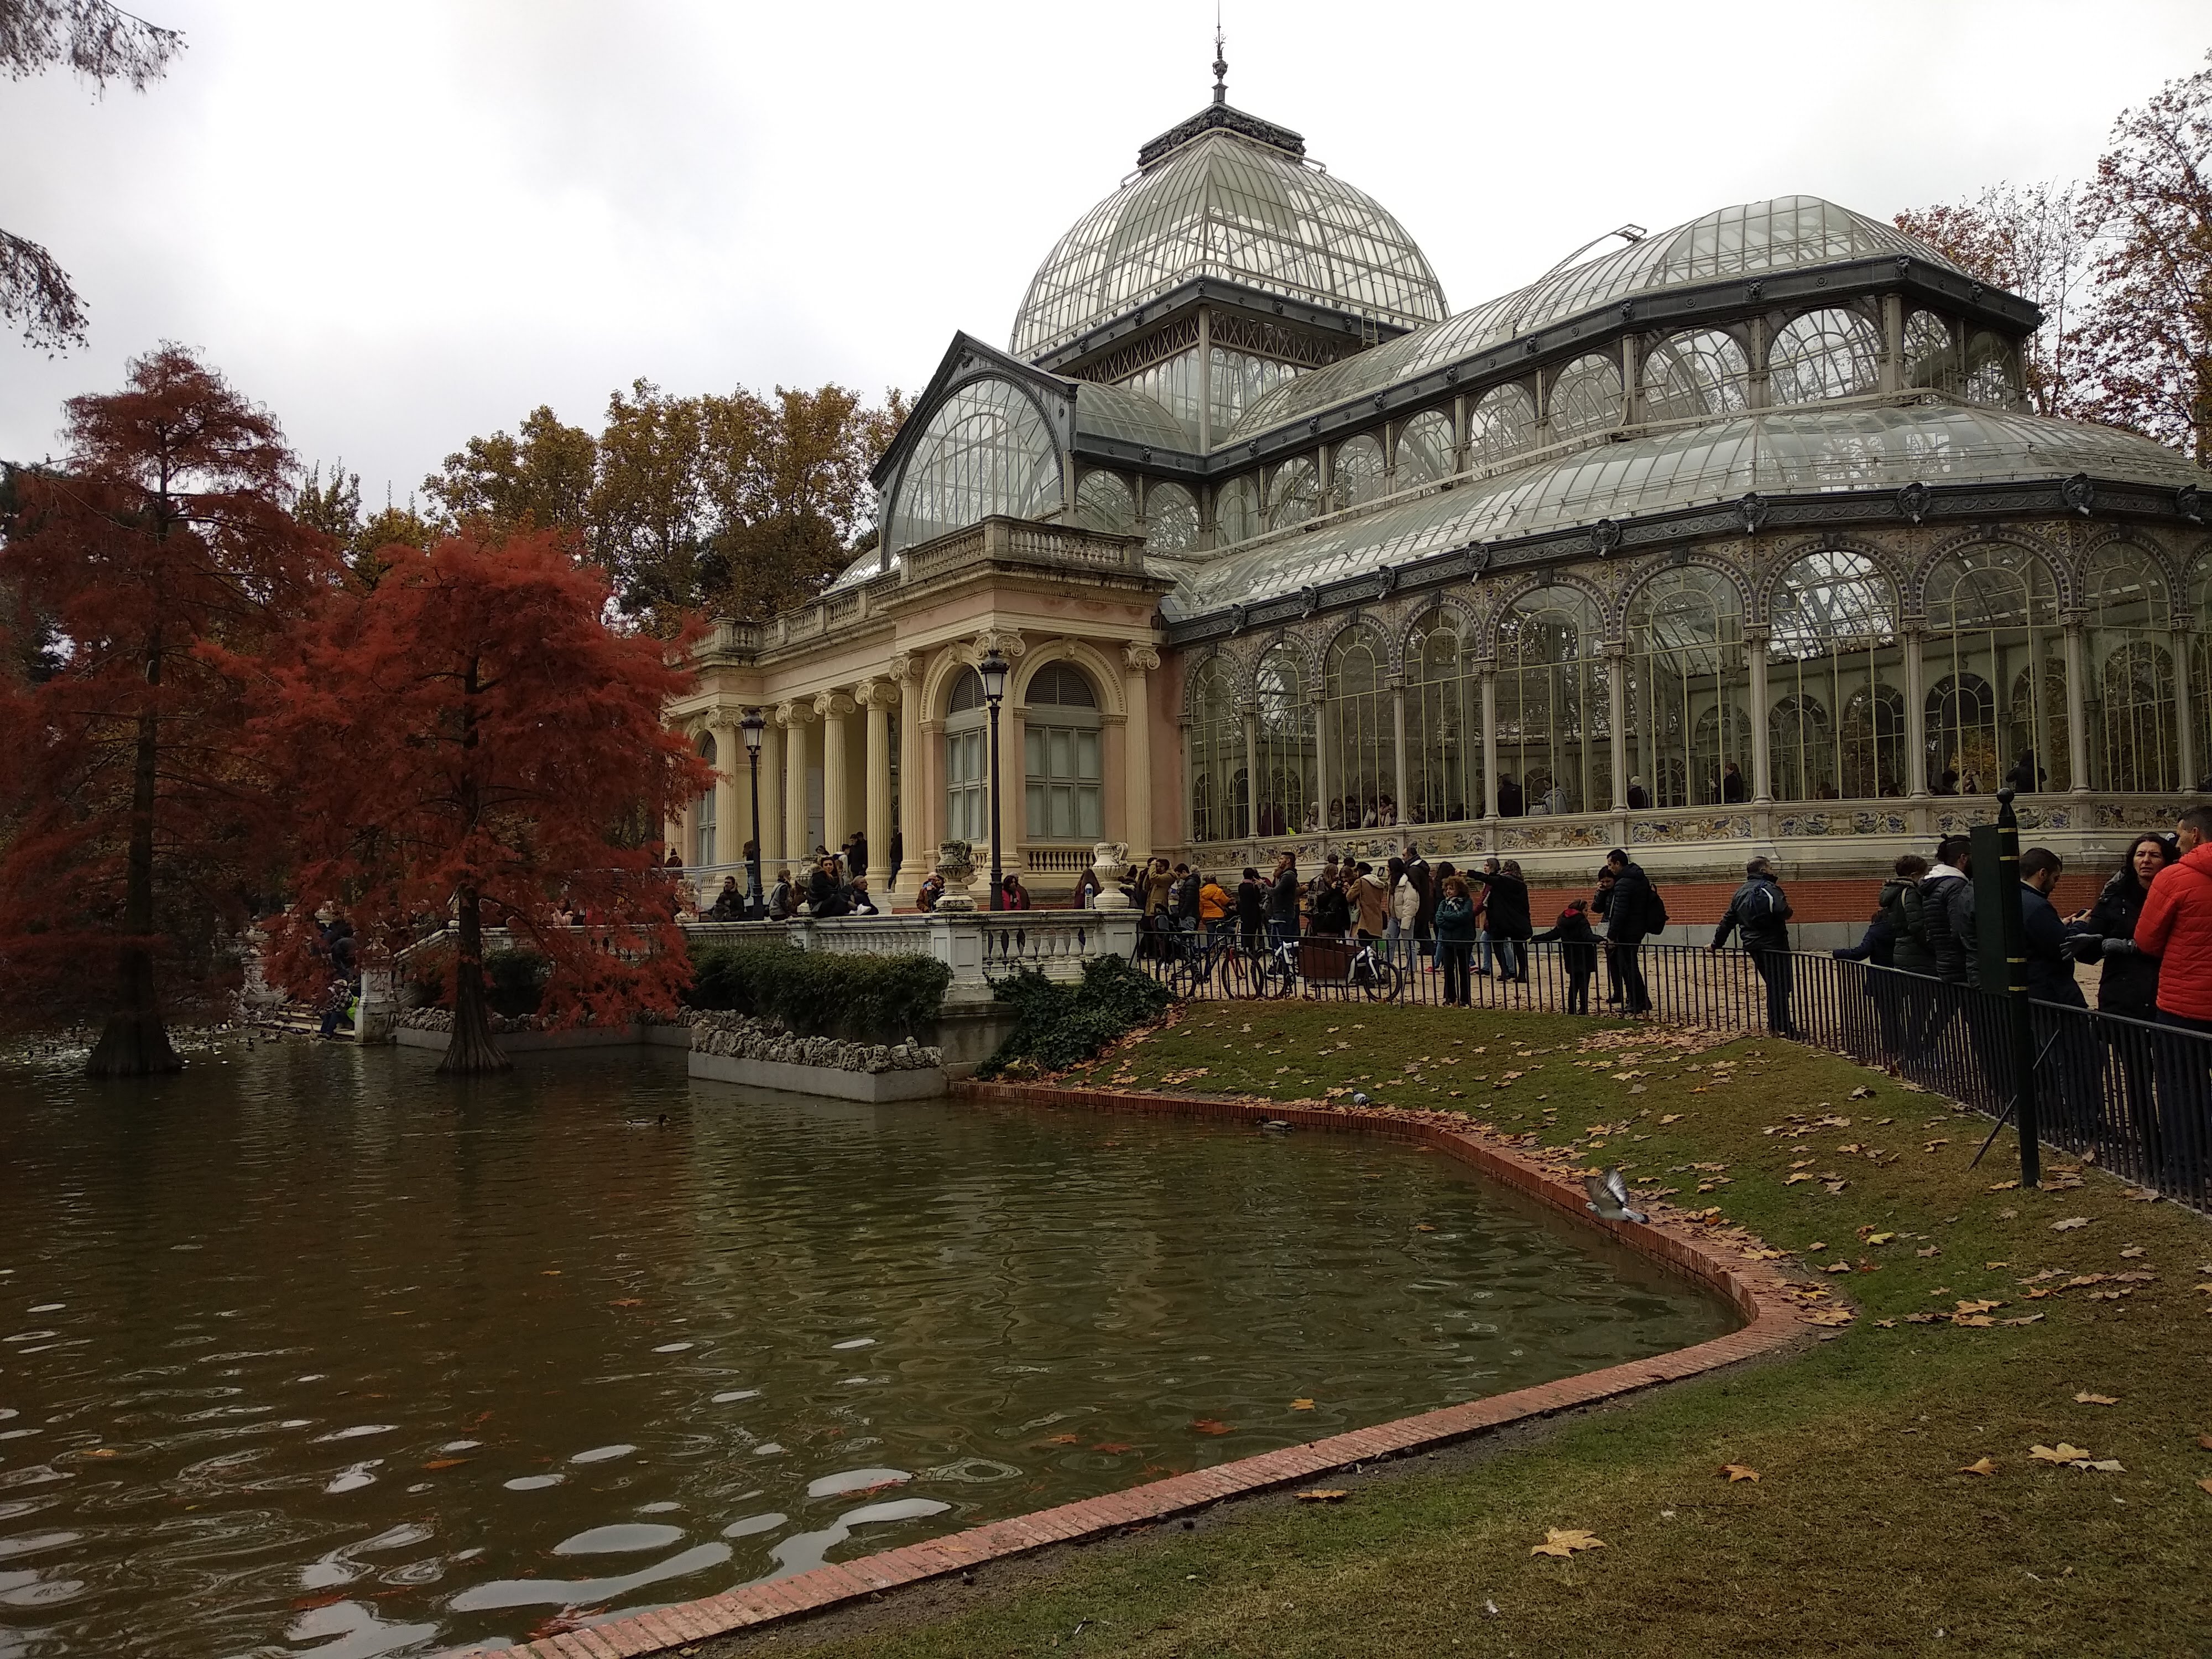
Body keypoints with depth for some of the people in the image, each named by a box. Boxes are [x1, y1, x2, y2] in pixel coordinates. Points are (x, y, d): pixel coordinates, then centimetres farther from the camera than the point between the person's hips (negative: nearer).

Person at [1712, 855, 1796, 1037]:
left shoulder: (1740, 892, 15)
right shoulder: (1768, 888, -9)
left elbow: (1727, 920, 17)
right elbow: (1783, 912, -23)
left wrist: (1716, 944, 23)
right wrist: (1787, 908, 1)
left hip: (1754, 946, 8)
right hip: (1773, 945, -8)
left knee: (1773, 985, 18)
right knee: (1781, 986, -4)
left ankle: (1774, 1024, 22)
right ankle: (1782, 1027, -5)